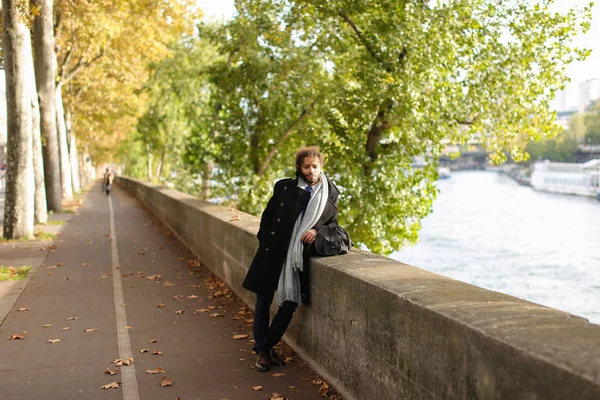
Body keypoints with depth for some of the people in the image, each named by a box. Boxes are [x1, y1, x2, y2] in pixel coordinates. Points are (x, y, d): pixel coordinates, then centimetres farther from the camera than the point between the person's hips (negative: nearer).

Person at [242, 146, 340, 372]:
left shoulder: (330, 192, 4)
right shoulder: (284, 187, 0)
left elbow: (333, 221, 11)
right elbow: (268, 215, 7)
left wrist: (317, 229, -9)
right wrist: (264, 241, 0)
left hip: (299, 257, 1)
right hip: (272, 253, -1)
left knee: (290, 303, 4)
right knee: (263, 303, 6)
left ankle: (269, 345, 25)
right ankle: (261, 351, 20)